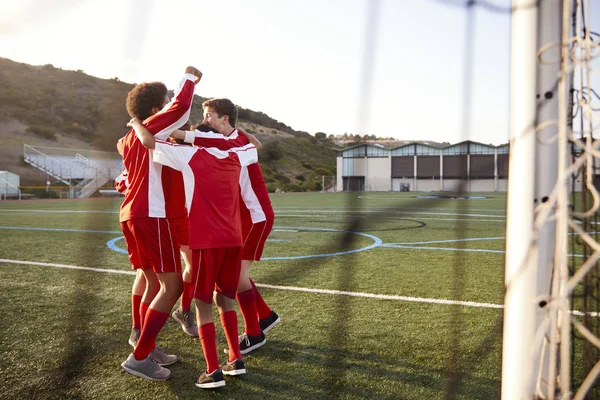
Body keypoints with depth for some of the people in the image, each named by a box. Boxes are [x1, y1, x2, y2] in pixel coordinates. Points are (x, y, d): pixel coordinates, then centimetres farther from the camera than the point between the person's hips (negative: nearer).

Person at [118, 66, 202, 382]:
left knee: (153, 283, 15)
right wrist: (189, 77, -3)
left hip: (131, 215, 10)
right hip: (151, 216, -10)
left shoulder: (131, 138, 19)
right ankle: (139, 357, -6)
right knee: (172, 285, -6)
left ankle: (147, 348, 21)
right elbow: (181, 108, -20)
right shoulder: (150, 129, -8)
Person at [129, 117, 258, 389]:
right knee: (224, 299, 19)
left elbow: (148, 141, -6)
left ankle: (213, 371, 3)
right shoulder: (235, 157, 12)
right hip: (233, 240, 6)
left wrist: (135, 122, 14)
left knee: (203, 304, 4)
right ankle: (236, 360, 21)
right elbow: (254, 145, 34)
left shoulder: (192, 155, -1)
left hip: (207, 241, -5)